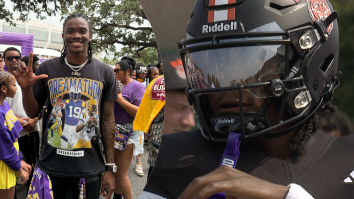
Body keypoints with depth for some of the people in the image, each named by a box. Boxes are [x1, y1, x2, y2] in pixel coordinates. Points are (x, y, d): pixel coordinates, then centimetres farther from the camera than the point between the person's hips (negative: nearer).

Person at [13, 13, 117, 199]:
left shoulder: (105, 72, -2)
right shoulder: (47, 68, -2)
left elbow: (108, 119, 2)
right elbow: (33, 113, 8)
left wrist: (110, 167, 1)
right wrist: (26, 88, -12)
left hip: (90, 169, 0)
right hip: (51, 166, 1)